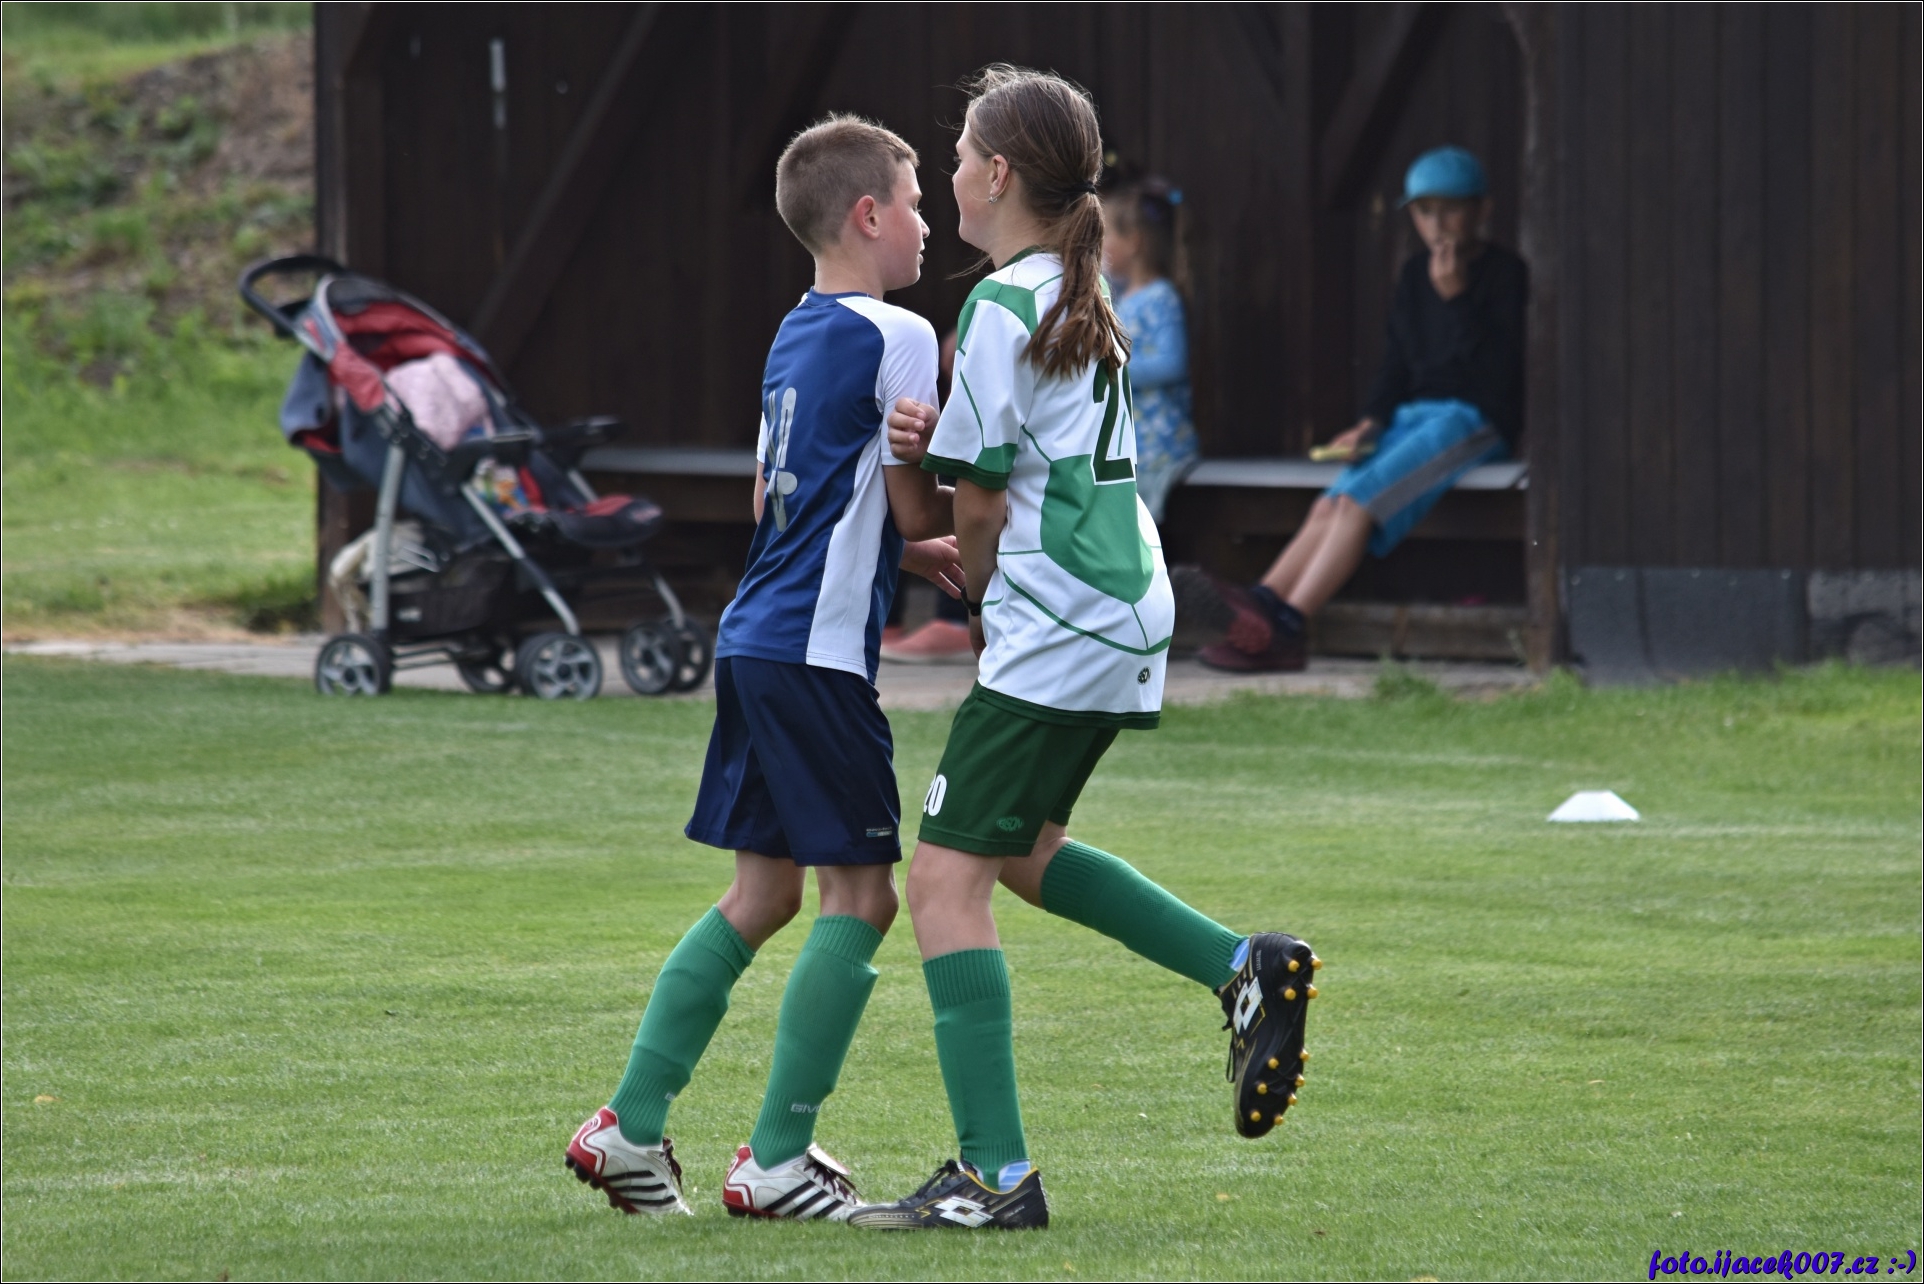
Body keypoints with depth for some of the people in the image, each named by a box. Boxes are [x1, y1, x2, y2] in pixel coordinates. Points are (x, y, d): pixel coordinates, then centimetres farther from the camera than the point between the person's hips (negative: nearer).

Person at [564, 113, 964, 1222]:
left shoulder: (796, 337, 17)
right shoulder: (896, 339, -10)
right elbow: (919, 512, -9)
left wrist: (920, 552, 22)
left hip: (755, 637, 9)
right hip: (821, 650, -9)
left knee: (762, 891, 14)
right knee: (860, 895, -4)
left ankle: (632, 1126, 12)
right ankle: (778, 1160, -6)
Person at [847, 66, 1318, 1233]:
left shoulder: (1003, 305, -13)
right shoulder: (1083, 300, 14)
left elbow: (980, 506, -8)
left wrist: (975, 599, 11)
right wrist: (940, 437, 0)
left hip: (1052, 632, -10)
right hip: (1128, 618, 10)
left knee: (947, 875, -10)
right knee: (1020, 849, 26)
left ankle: (998, 1177, -15)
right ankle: (1244, 967, 18)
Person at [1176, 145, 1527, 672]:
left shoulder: (1505, 275, -5)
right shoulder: (1415, 274, 17)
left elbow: (1499, 371, -15)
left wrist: (1456, 298, -21)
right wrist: (1371, 423, 4)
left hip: (1474, 420, -7)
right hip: (1413, 417, 7)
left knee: (1360, 502, -26)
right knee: (1331, 504, -18)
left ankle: (1281, 628, -36)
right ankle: (1260, 604, -38)